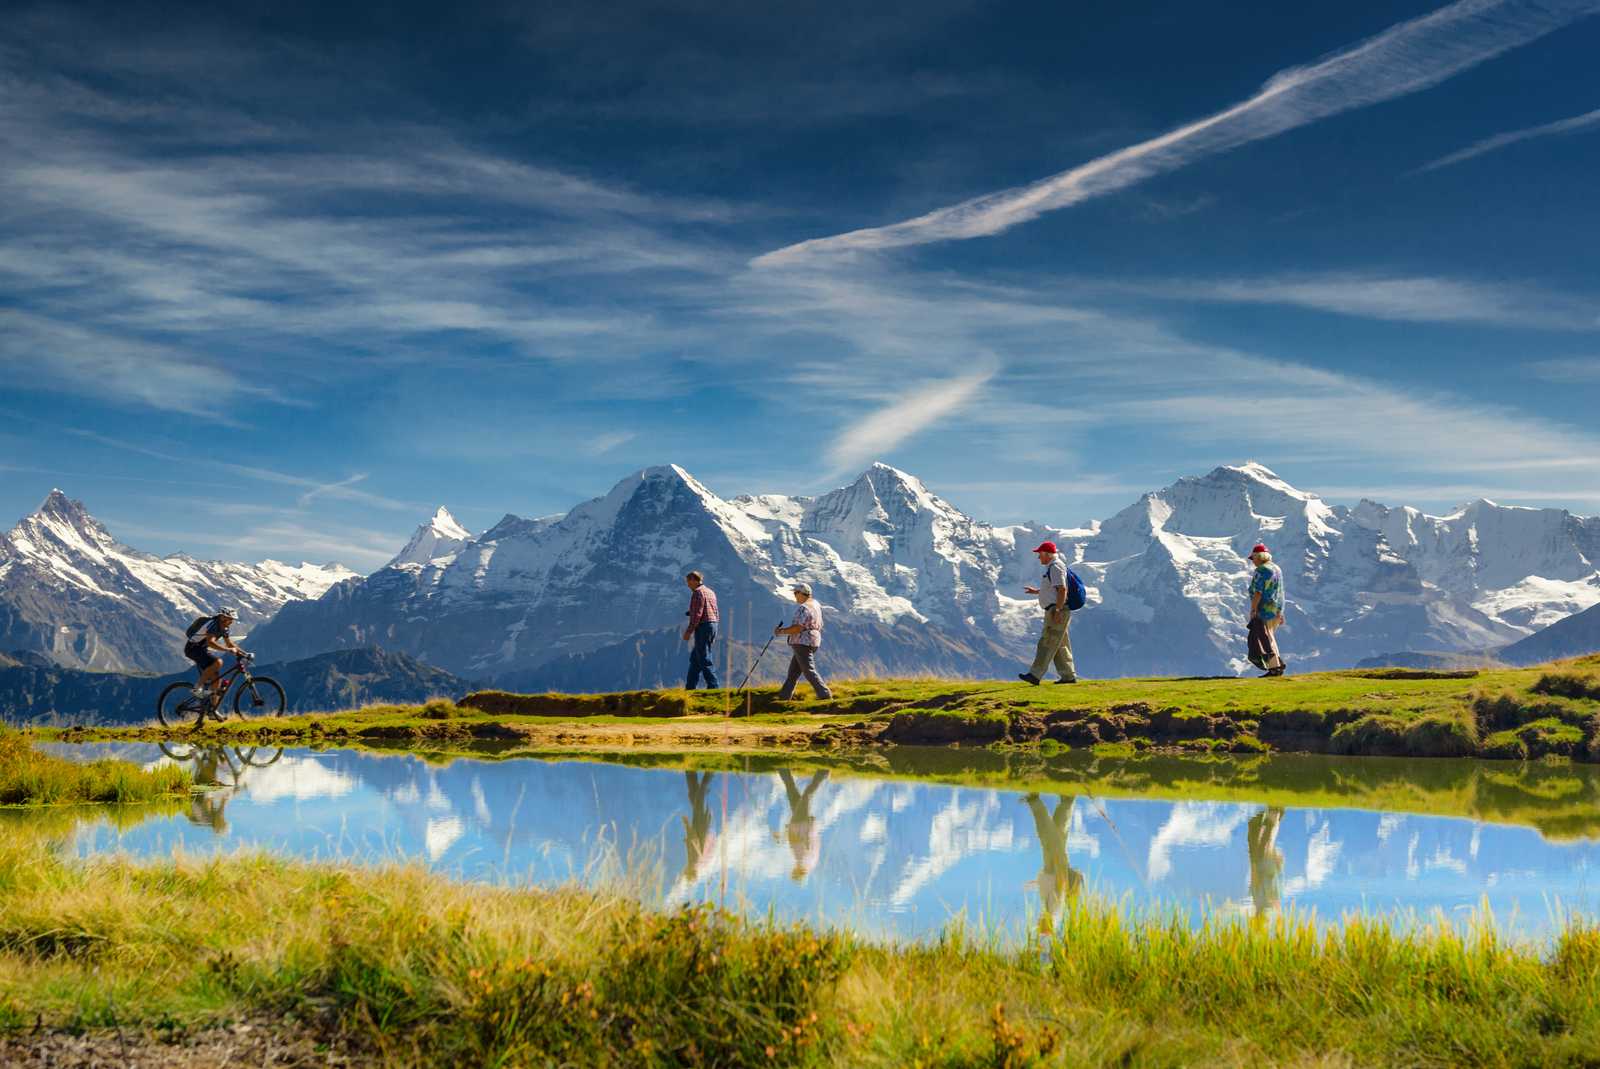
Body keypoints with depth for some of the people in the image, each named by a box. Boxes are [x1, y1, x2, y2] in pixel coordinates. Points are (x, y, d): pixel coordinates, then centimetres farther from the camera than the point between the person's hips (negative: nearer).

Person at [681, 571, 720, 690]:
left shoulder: (697, 592, -10)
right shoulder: (711, 592, 20)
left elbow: (696, 614, -18)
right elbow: (715, 613, 22)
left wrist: (689, 631, -16)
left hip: (703, 627, -10)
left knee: (704, 659, -8)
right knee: (695, 658, 13)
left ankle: (713, 686, -12)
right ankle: (690, 687, 14)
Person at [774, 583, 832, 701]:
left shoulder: (804, 608, -19)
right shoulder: (816, 605, 13)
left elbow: (798, 628, -24)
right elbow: (820, 625, 21)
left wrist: (781, 631, -16)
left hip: (802, 642, -11)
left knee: (810, 671, -9)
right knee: (793, 671, 14)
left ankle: (826, 695, -13)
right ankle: (784, 697, 18)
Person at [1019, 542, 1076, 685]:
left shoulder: (1055, 567, -12)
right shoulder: (1052, 567, 21)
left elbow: (1062, 589, -22)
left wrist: (1058, 611, -25)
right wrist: (1036, 591, 29)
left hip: (1057, 611, -11)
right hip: (1055, 611, 11)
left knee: (1046, 644, -13)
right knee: (1060, 646, 12)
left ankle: (1035, 675, -17)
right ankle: (1069, 676, 14)